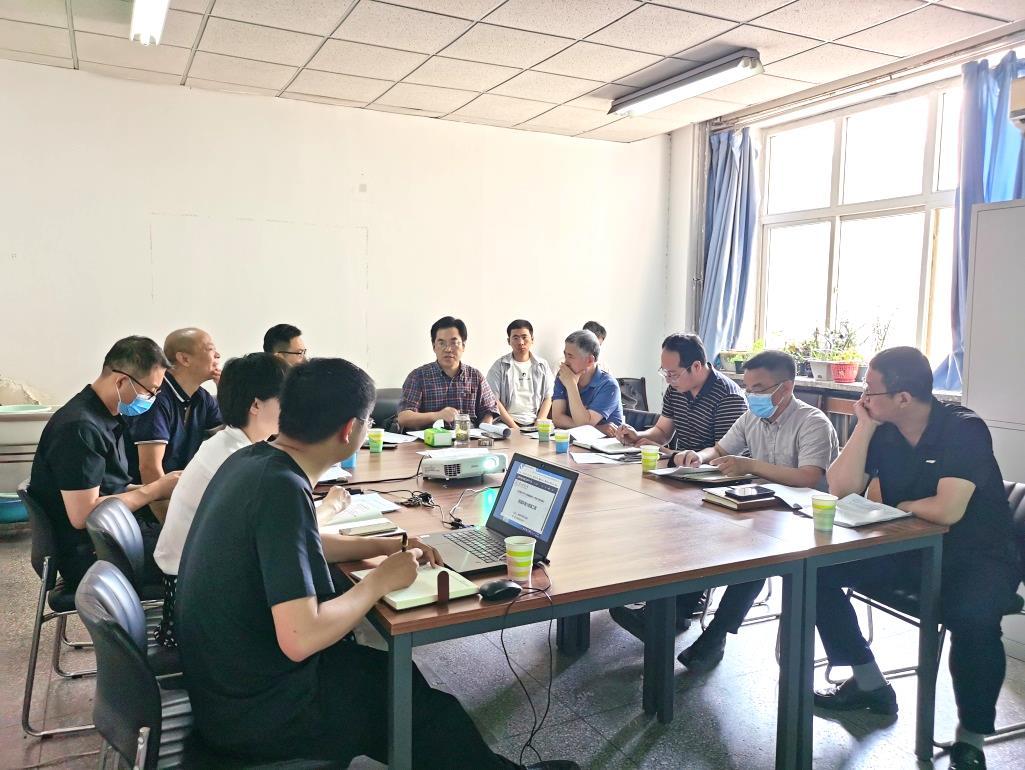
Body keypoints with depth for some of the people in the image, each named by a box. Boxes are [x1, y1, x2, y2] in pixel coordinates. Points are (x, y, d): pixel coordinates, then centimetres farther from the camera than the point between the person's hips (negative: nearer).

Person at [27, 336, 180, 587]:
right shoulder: (80, 427, -19)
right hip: (88, 554, -9)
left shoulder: (108, 417, 11)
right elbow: (83, 514, -22)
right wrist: (155, 490, -13)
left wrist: (163, 487, 2)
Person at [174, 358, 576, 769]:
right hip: (255, 709, -8)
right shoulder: (283, 489, -29)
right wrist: (380, 581, -17)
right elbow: (299, 640, -32)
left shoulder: (249, 459, -1)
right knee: (429, 710, 8)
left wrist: (382, 546, 10)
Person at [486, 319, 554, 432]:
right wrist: (514, 427, -12)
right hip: (507, 424, -3)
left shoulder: (542, 366, 14)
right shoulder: (499, 366, 7)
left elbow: (548, 398, 11)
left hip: (535, 424, 3)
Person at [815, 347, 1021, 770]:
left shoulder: (963, 429, -18)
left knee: (973, 617, -37)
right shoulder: (883, 429, -1)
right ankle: (869, 683, 8)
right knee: (818, 569, -9)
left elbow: (947, 510, -29)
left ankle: (971, 736, -10)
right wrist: (865, 426, -14)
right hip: (908, 549, 6)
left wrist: (896, 506, -11)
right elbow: (841, 489, -10)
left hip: (975, 556, -6)